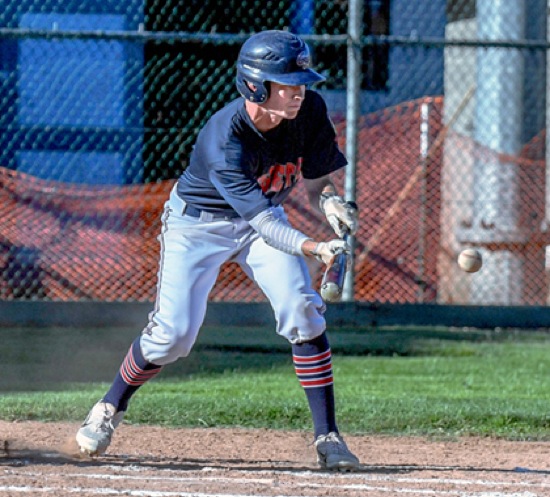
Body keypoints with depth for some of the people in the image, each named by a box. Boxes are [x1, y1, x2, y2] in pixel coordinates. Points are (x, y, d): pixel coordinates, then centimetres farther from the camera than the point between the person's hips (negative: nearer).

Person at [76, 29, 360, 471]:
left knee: (303, 312, -16)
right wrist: (312, 248, -58)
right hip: (198, 220, -4)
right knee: (174, 333, -8)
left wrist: (333, 203, -30)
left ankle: (327, 435, -10)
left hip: (264, 215, 4)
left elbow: (316, 181, -6)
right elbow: (264, 223, -41)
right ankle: (110, 409, 21)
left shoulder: (310, 111, -20)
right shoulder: (224, 140, -37)